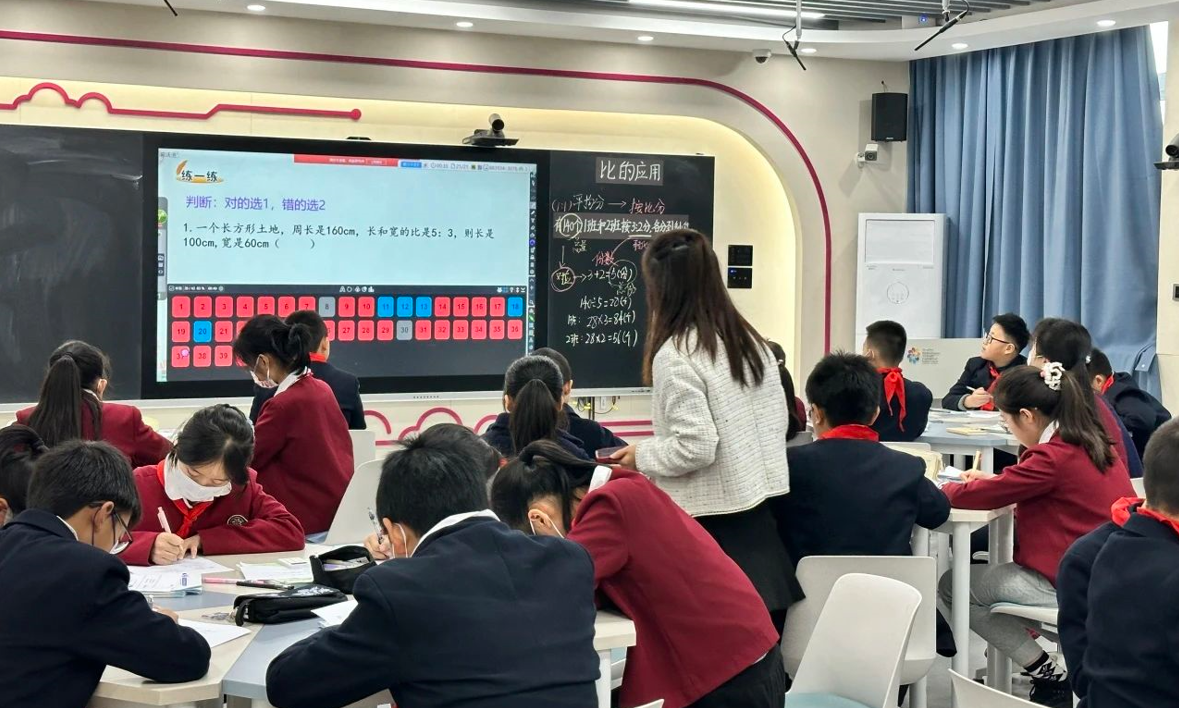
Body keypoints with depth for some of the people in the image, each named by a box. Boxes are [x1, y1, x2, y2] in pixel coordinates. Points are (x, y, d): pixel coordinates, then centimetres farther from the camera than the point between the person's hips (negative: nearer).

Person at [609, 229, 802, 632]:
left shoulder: (675, 354, -14)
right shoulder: (752, 341, 9)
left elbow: (695, 446, -20)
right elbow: (779, 423, 14)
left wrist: (641, 455, -4)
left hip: (711, 523, -7)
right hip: (760, 511, 8)